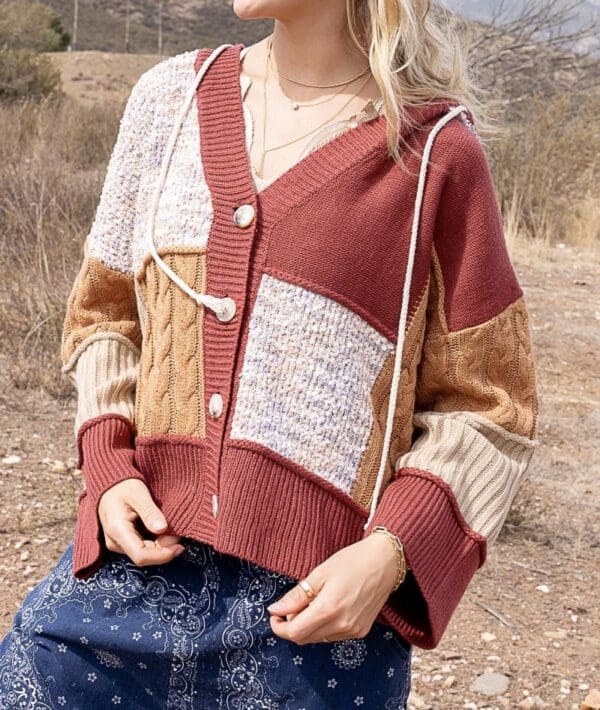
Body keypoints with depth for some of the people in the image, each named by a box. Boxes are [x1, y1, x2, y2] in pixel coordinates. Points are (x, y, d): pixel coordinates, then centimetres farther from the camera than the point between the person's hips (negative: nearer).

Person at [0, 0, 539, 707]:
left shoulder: (436, 151, -5)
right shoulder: (172, 94, 6)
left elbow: (484, 405, -1)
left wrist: (392, 554, -15)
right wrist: (107, 468, -2)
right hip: (139, 563, 4)